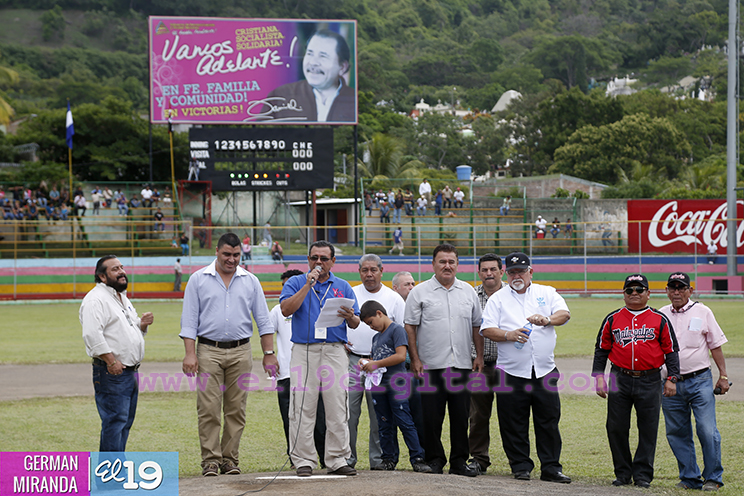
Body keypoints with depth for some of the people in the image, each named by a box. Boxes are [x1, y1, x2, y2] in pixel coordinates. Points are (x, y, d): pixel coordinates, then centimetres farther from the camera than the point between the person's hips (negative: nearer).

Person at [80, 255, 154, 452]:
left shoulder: (123, 299, 20)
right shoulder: (96, 299, -12)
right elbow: (92, 334, -23)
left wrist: (143, 324, 7)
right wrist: (111, 361, -25)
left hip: (130, 372, 10)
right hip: (111, 375, -10)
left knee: (125, 422, 12)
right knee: (114, 421, -11)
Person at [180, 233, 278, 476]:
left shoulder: (250, 281, 10)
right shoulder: (198, 280, 5)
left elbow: (263, 320, 11)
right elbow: (189, 320, 2)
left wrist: (269, 353, 3)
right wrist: (190, 354, -8)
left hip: (240, 353, 2)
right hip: (209, 351, -2)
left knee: (236, 410, 2)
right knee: (209, 409, -6)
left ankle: (230, 459, 9)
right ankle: (210, 460, -2)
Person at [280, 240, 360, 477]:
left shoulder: (343, 287, 15)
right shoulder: (296, 283, 9)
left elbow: (355, 323, 11)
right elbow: (286, 310, -9)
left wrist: (349, 317, -12)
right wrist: (308, 285, -11)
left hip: (335, 352, 2)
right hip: (304, 351, -2)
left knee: (337, 409, 0)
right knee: (303, 409, -3)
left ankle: (337, 460, 6)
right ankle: (303, 460, 2)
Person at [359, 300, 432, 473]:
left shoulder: (397, 329, -5)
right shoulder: (376, 337, 21)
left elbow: (401, 356, -15)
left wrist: (376, 364, -12)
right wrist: (366, 361, 6)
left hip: (396, 385, -8)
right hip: (379, 386, 8)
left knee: (405, 422, -11)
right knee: (385, 425, 8)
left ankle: (417, 458, -12)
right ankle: (389, 459, 14)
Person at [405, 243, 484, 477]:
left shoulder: (468, 291, 12)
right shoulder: (420, 292, 2)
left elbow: (476, 326, 16)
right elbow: (410, 327, 0)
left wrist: (479, 356, 8)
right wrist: (415, 359, -7)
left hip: (462, 364, 3)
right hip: (431, 364, -3)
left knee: (461, 415, 4)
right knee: (431, 416, -1)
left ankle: (459, 461, 12)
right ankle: (434, 460, 9)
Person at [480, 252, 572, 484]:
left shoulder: (547, 293, 12)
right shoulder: (498, 299, 9)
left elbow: (564, 314, -3)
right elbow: (486, 330, 0)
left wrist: (547, 320, -23)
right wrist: (508, 335, -17)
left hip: (545, 370, 1)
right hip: (512, 371, -1)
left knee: (549, 420, 1)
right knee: (514, 424, 1)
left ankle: (551, 467, 6)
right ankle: (521, 466, 11)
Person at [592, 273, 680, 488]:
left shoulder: (660, 320, 6)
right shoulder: (612, 319, 9)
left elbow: (671, 350, 7)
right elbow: (601, 350, 11)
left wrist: (672, 378, -2)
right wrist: (599, 377, 2)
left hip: (650, 382, -1)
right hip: (620, 380, 1)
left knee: (648, 430, 0)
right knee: (616, 428, 1)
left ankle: (642, 474, 9)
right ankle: (623, 473, 12)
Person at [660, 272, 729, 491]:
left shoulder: (702, 312, 5)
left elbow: (716, 345, 7)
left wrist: (723, 376, 2)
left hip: (700, 381, -3)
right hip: (671, 384, 3)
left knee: (707, 430, -9)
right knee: (676, 432, 5)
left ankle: (713, 478, 2)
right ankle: (690, 478, 16)